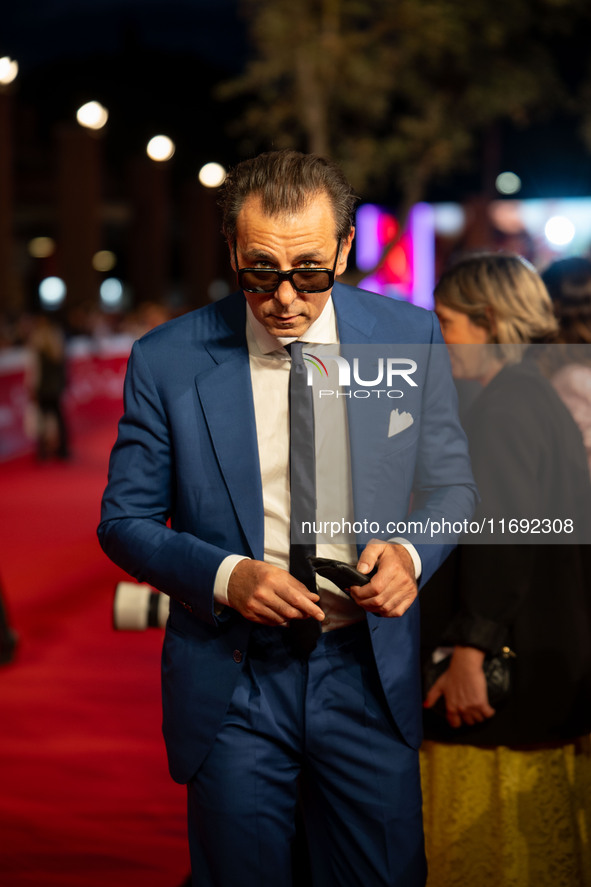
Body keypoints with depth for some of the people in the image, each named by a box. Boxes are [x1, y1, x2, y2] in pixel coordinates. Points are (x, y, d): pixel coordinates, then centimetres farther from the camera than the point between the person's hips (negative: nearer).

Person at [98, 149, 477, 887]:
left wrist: (410, 552, -14)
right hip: (230, 683, -1)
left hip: (369, 676, 1)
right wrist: (225, 576, -19)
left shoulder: (411, 337, -3)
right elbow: (124, 520, -1)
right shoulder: (167, 360, -8)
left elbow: (450, 485, 8)